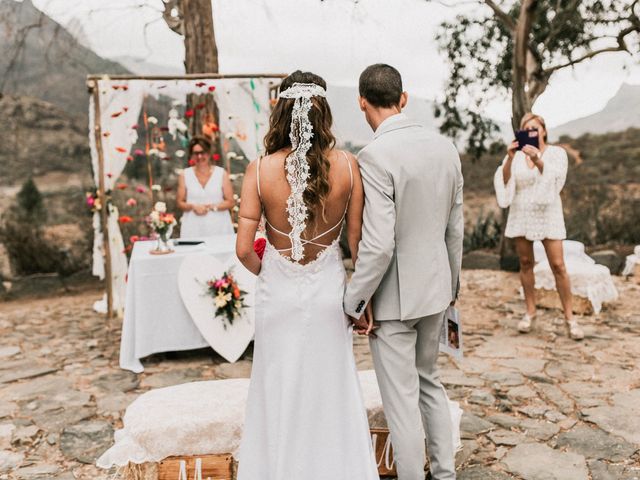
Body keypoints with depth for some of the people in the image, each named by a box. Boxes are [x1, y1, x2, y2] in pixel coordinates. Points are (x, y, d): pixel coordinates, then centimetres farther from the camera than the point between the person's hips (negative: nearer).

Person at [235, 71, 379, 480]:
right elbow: (357, 241, -6)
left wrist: (267, 273, 9)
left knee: (280, 392, 17)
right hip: (329, 290, 1)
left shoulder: (260, 170, -13)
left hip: (279, 293, 0)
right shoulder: (347, 165, -12)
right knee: (332, 391, 17)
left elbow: (244, 248, -11)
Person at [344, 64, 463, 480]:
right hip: (435, 288, 8)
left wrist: (356, 301, -12)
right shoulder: (445, 147, 1)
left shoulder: (375, 156, -21)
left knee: (401, 399, 8)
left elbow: (378, 244, -24)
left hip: (393, 296, -7)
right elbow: (455, 229, 8)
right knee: (430, 382, 25)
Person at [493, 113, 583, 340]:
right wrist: (510, 158, -27)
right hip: (521, 215, 2)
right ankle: (530, 311, 19)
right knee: (526, 264, 7)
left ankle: (569, 316, 4)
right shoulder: (515, 155, 3)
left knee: (558, 265, -5)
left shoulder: (557, 153, -1)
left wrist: (537, 160, -34)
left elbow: (553, 178, -17)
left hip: (547, 214, -2)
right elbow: (504, 181, -10)